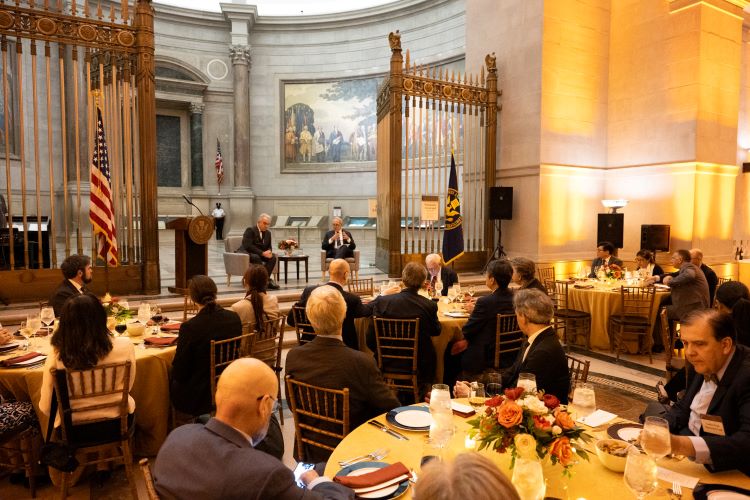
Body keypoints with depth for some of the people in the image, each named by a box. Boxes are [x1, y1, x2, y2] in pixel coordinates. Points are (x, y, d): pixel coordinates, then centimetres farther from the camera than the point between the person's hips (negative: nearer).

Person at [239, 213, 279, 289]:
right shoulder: (250, 230, -11)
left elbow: (269, 246, 14)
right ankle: (267, 280, -33)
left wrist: (269, 251, -13)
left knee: (273, 257, -20)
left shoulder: (268, 233, 11)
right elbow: (248, 246, -22)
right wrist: (262, 253, -29)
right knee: (256, 257, -38)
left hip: (260, 254, 7)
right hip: (246, 253, -7)